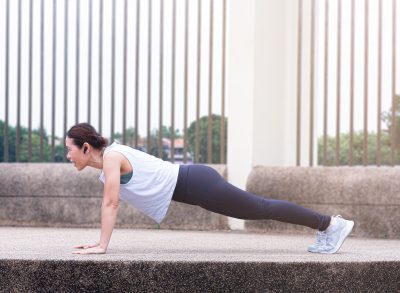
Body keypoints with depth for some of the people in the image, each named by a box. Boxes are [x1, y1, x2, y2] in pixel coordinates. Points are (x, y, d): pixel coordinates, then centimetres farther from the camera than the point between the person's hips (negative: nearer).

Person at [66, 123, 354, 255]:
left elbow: (110, 203, -21)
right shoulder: (108, 158, 12)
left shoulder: (110, 157, -16)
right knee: (259, 207, 14)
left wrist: (102, 245, -20)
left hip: (196, 185, -9)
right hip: (191, 182, 9)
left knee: (261, 208, -3)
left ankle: (331, 224, 3)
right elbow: (112, 203, 19)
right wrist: (100, 241, 16)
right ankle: (327, 223, 23)